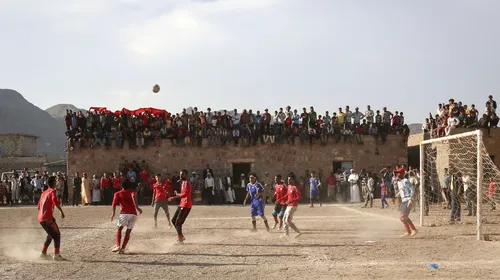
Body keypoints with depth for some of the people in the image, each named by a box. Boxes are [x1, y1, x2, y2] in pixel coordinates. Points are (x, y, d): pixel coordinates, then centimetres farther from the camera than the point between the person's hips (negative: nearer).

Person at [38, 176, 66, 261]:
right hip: (48, 218, -8)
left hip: (40, 218, 8)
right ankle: (56, 255, -12)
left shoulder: (43, 193, 21)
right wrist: (61, 211, -23)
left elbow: (39, 206, 25)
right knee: (57, 234, -3)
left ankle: (43, 253, 24)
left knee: (51, 235, 23)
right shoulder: (52, 191, -3)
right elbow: (55, 201, -23)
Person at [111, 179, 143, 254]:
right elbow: (133, 196, -10)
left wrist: (113, 213, 8)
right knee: (128, 232, 10)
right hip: (133, 214, 2)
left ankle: (118, 246, -8)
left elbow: (114, 204, -3)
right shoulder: (131, 191, 14)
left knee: (119, 229, 10)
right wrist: (137, 207, -17)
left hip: (124, 213, -2)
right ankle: (123, 248, 4)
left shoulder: (117, 194, 12)